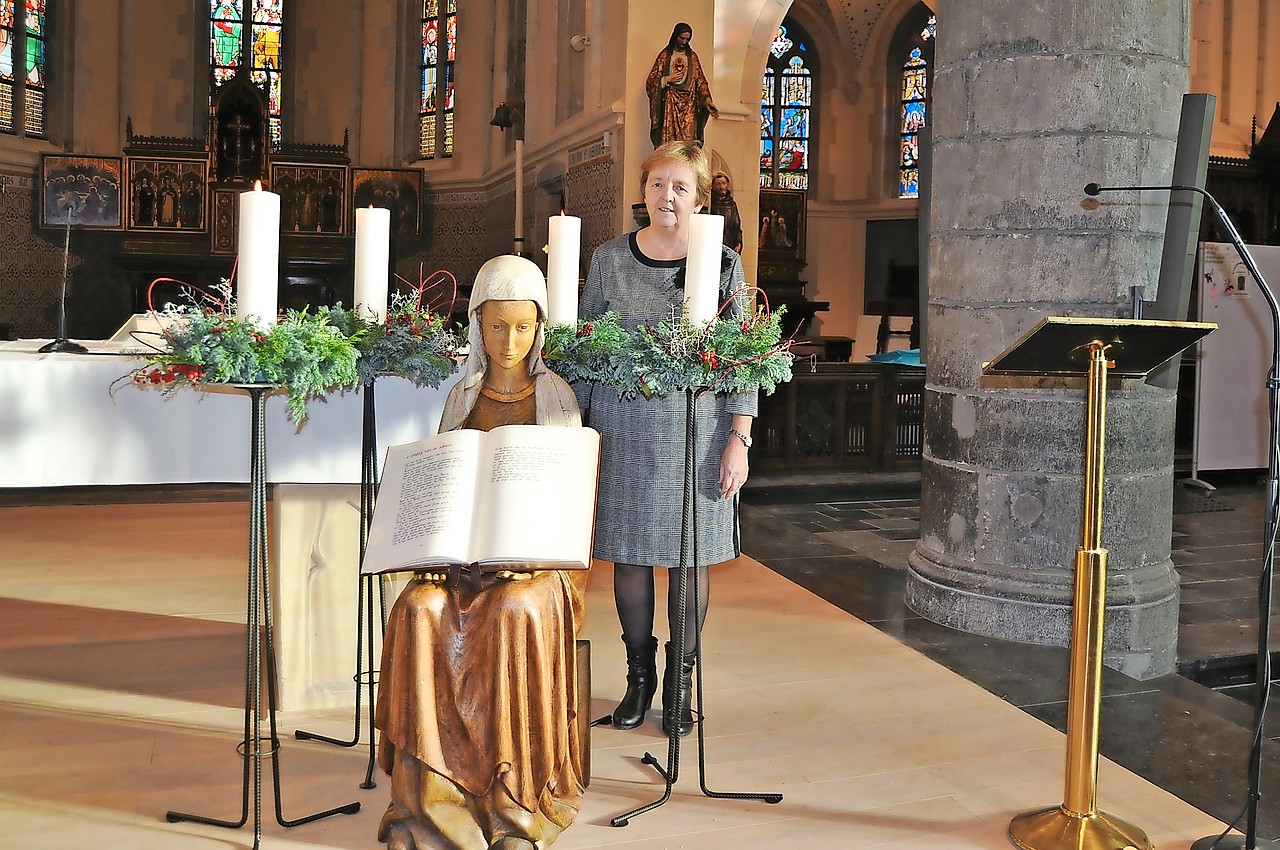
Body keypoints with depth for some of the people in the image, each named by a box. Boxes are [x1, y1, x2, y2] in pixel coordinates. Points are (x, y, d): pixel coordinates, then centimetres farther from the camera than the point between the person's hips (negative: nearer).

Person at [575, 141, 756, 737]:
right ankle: (639, 675, 24)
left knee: (690, 554, 5)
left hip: (697, 430, -1)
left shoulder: (723, 264, 2)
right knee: (628, 553, 7)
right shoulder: (609, 259, 5)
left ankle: (681, 679, 21)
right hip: (624, 430, 1)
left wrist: (739, 439, -5)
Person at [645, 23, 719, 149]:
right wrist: (667, 79, -10)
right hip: (670, 105, -1)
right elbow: (651, 82, 6)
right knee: (668, 142, -9)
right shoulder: (665, 55, 8)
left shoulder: (692, 56, 14)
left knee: (688, 143, -8)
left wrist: (707, 99, -9)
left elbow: (700, 80, 7)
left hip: (689, 105, 1)